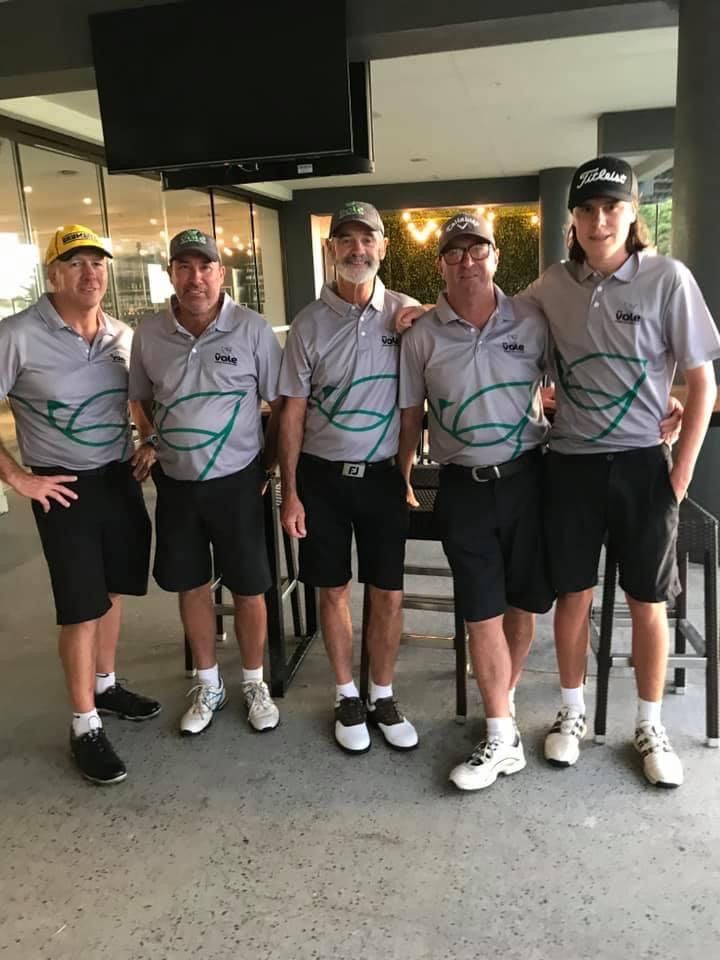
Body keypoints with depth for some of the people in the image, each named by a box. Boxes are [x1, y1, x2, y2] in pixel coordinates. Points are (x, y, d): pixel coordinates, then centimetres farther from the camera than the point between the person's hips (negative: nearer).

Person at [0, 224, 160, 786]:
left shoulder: (124, 335, 2)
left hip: (121, 478, 5)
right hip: (63, 488, -5)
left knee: (112, 590, 16)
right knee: (81, 608, 0)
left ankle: (105, 686, 36)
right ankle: (85, 726, 14)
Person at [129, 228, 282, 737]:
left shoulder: (253, 329, -10)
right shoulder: (148, 333, 0)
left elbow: (282, 402, -3)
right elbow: (140, 398, 16)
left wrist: (270, 465, -1)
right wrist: (153, 440, 4)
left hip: (236, 481, -3)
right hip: (176, 483, 3)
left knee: (248, 588, 6)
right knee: (191, 585, 13)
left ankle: (255, 683, 28)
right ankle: (208, 686, 32)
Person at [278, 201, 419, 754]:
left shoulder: (408, 314, -1)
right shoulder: (310, 322, -3)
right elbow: (293, 411, 0)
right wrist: (290, 491, -3)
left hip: (383, 474, 1)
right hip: (323, 475, 0)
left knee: (389, 591, 7)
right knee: (334, 590, 10)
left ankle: (383, 697, 27)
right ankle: (347, 697, 28)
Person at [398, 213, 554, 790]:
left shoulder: (531, 322, 0)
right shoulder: (422, 336, 0)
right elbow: (411, 415, 6)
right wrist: (402, 479, 6)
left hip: (527, 476, 1)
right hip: (464, 486, -1)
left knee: (523, 603, 11)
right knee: (484, 613, 1)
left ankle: (505, 698, 34)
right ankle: (502, 737, 12)